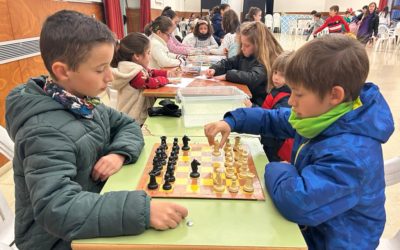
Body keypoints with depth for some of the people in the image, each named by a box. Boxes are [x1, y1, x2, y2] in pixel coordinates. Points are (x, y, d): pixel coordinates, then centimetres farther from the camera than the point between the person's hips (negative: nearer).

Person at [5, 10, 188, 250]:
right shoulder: (46, 132, -29)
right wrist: (143, 210, -46)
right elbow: (56, 209, -38)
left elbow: (128, 124, 6)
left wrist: (120, 153, -16)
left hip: (92, 219, 7)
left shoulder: (83, 102, -4)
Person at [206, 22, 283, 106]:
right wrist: (214, 69, -4)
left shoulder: (266, 61, -18)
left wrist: (228, 75, -27)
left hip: (257, 104, -7)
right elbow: (228, 62, 15)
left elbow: (253, 78, -33)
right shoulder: (244, 55, 7)